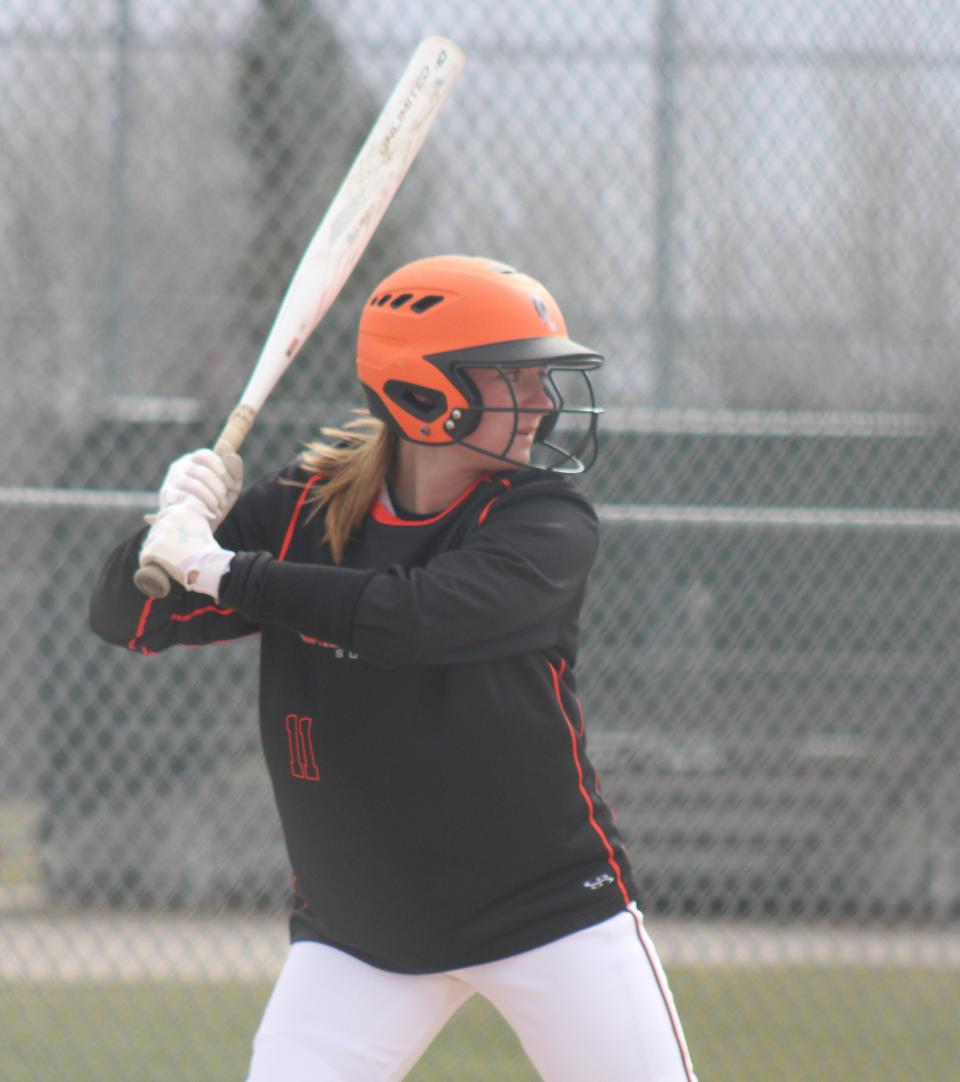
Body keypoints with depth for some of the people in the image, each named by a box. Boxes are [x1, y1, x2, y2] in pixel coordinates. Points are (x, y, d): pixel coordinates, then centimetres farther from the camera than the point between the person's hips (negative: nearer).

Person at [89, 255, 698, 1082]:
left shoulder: (547, 522, -13)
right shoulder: (300, 510, -4)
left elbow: (413, 617, -30)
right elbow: (125, 618, -2)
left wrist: (222, 570, -26)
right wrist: (179, 527, -23)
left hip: (553, 910, -1)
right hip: (358, 934, 2)